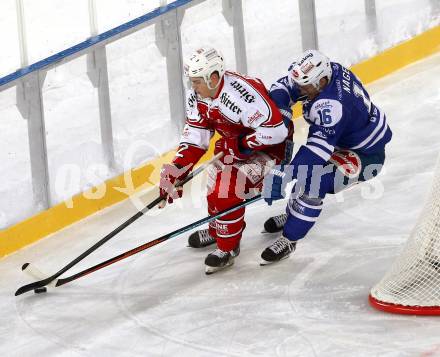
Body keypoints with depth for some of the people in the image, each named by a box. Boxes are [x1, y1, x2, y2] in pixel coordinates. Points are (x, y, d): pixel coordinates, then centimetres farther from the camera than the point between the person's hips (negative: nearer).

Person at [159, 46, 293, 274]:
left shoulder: (241, 93, -36)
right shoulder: (196, 96, -9)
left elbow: (276, 131, -37)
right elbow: (195, 136, -2)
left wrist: (241, 145, -27)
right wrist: (176, 169, -12)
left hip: (268, 146, -9)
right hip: (234, 142, 9)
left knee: (229, 187, -20)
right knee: (216, 185, 14)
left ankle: (228, 247, -2)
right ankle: (217, 230, 42)